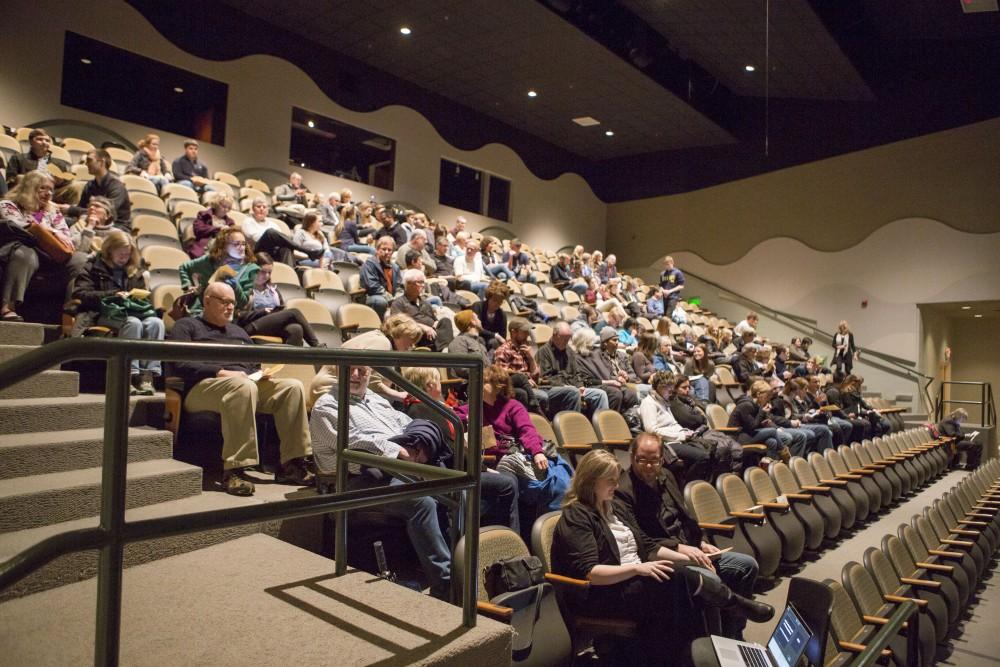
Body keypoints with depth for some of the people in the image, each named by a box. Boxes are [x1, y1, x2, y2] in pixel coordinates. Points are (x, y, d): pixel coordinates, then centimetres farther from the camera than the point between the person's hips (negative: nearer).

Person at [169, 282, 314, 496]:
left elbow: (257, 365, 29)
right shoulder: (187, 325, 12)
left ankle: (292, 464, -23)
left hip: (249, 383, 6)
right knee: (243, 387, -40)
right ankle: (233, 470, -39)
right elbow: (180, 365, -5)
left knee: (293, 386, -21)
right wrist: (221, 372, -16)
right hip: (204, 386, -6)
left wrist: (262, 373, 4)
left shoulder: (238, 332, 32)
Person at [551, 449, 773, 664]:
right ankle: (735, 603, -5)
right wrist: (637, 568, -28)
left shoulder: (614, 508, 14)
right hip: (602, 595, -9)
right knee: (675, 577, -28)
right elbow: (589, 573, -22)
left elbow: (649, 547, 16)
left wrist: (687, 558, 2)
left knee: (709, 577, -14)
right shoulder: (575, 518, -13)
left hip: (636, 581, 9)